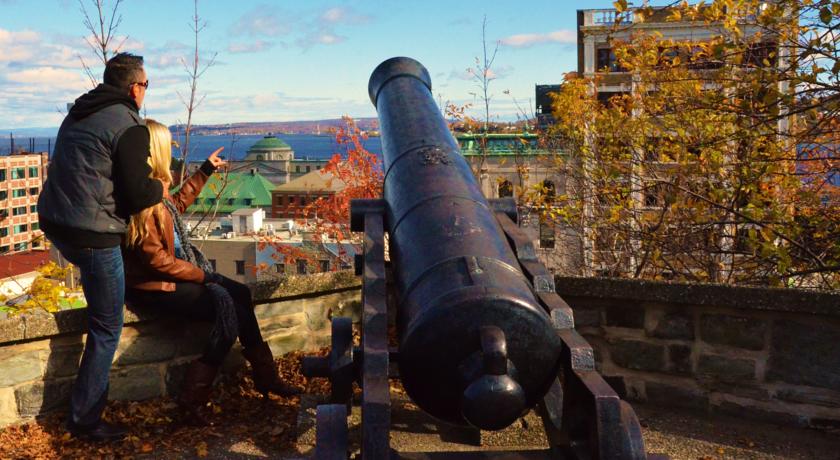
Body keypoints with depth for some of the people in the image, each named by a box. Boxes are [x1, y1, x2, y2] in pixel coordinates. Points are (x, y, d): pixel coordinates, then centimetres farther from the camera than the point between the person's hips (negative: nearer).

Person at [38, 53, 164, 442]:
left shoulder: (78, 114, 15)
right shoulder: (130, 125, -11)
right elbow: (137, 195, -16)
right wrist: (160, 187, 5)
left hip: (54, 223, 8)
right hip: (92, 235, -8)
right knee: (106, 329, 3)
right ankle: (84, 419, 8)